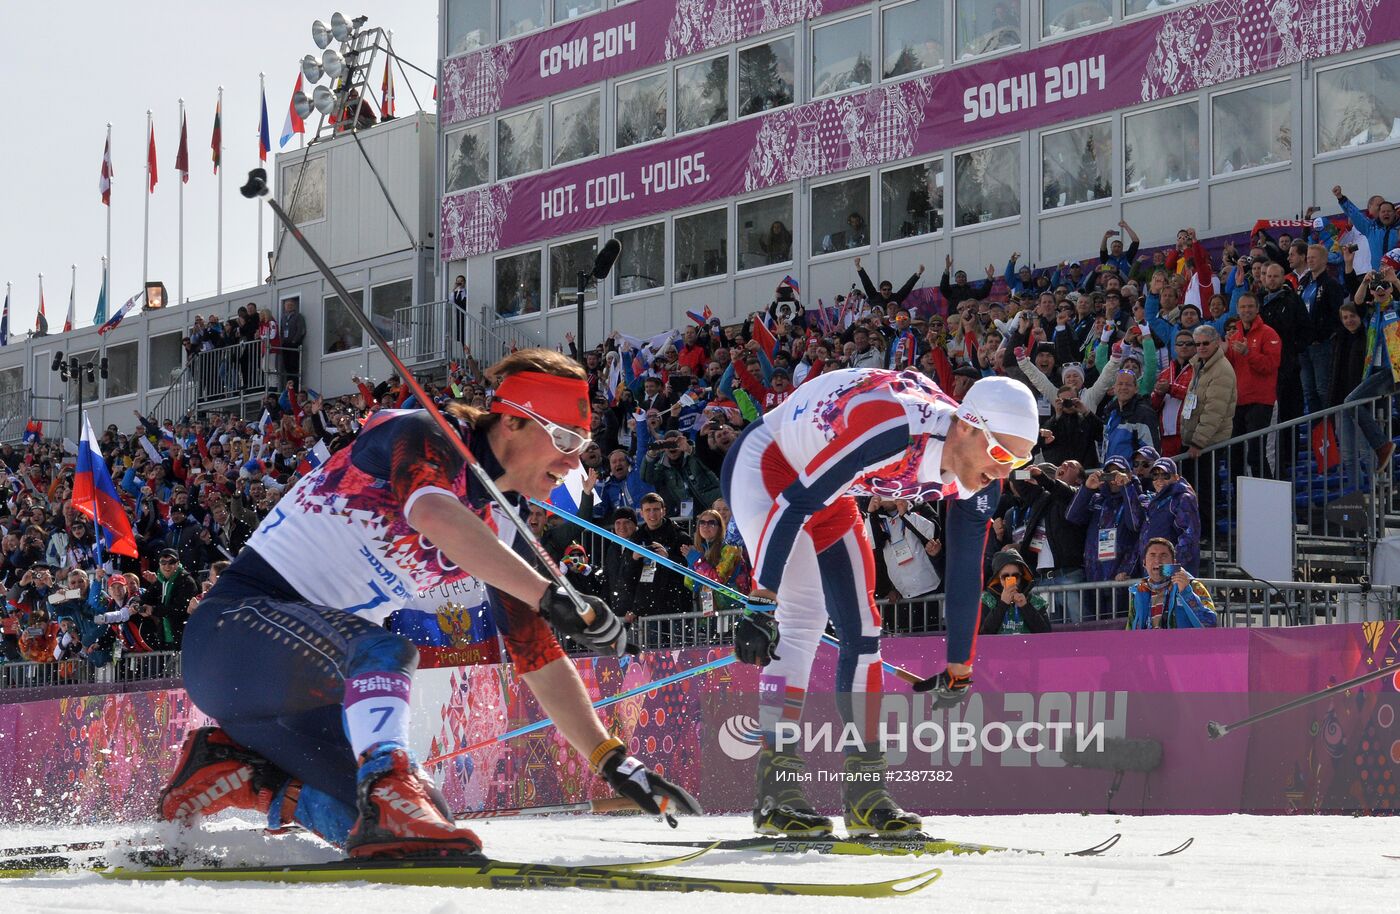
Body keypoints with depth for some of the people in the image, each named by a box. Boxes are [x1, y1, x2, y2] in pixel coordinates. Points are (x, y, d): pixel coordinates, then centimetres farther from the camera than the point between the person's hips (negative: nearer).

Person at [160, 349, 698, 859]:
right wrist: (552, 596, -44)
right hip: (238, 624, -9)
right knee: (382, 649, -36)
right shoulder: (424, 436, -13)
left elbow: (540, 659, 11)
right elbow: (433, 515, -36)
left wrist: (614, 762, 2)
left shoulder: (504, 536, 10)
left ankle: (227, 770, 7)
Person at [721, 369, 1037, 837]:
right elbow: (795, 503, -36)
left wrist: (959, 669, 6)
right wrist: (762, 603, -37)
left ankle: (865, 795, 7)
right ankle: (775, 793, -22)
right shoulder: (892, 429, -38)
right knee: (803, 615, -21)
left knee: (861, 627, 3)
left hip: (828, 492, 8)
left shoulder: (979, 474, -14)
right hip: (764, 464, -8)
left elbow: (965, 570, -1)